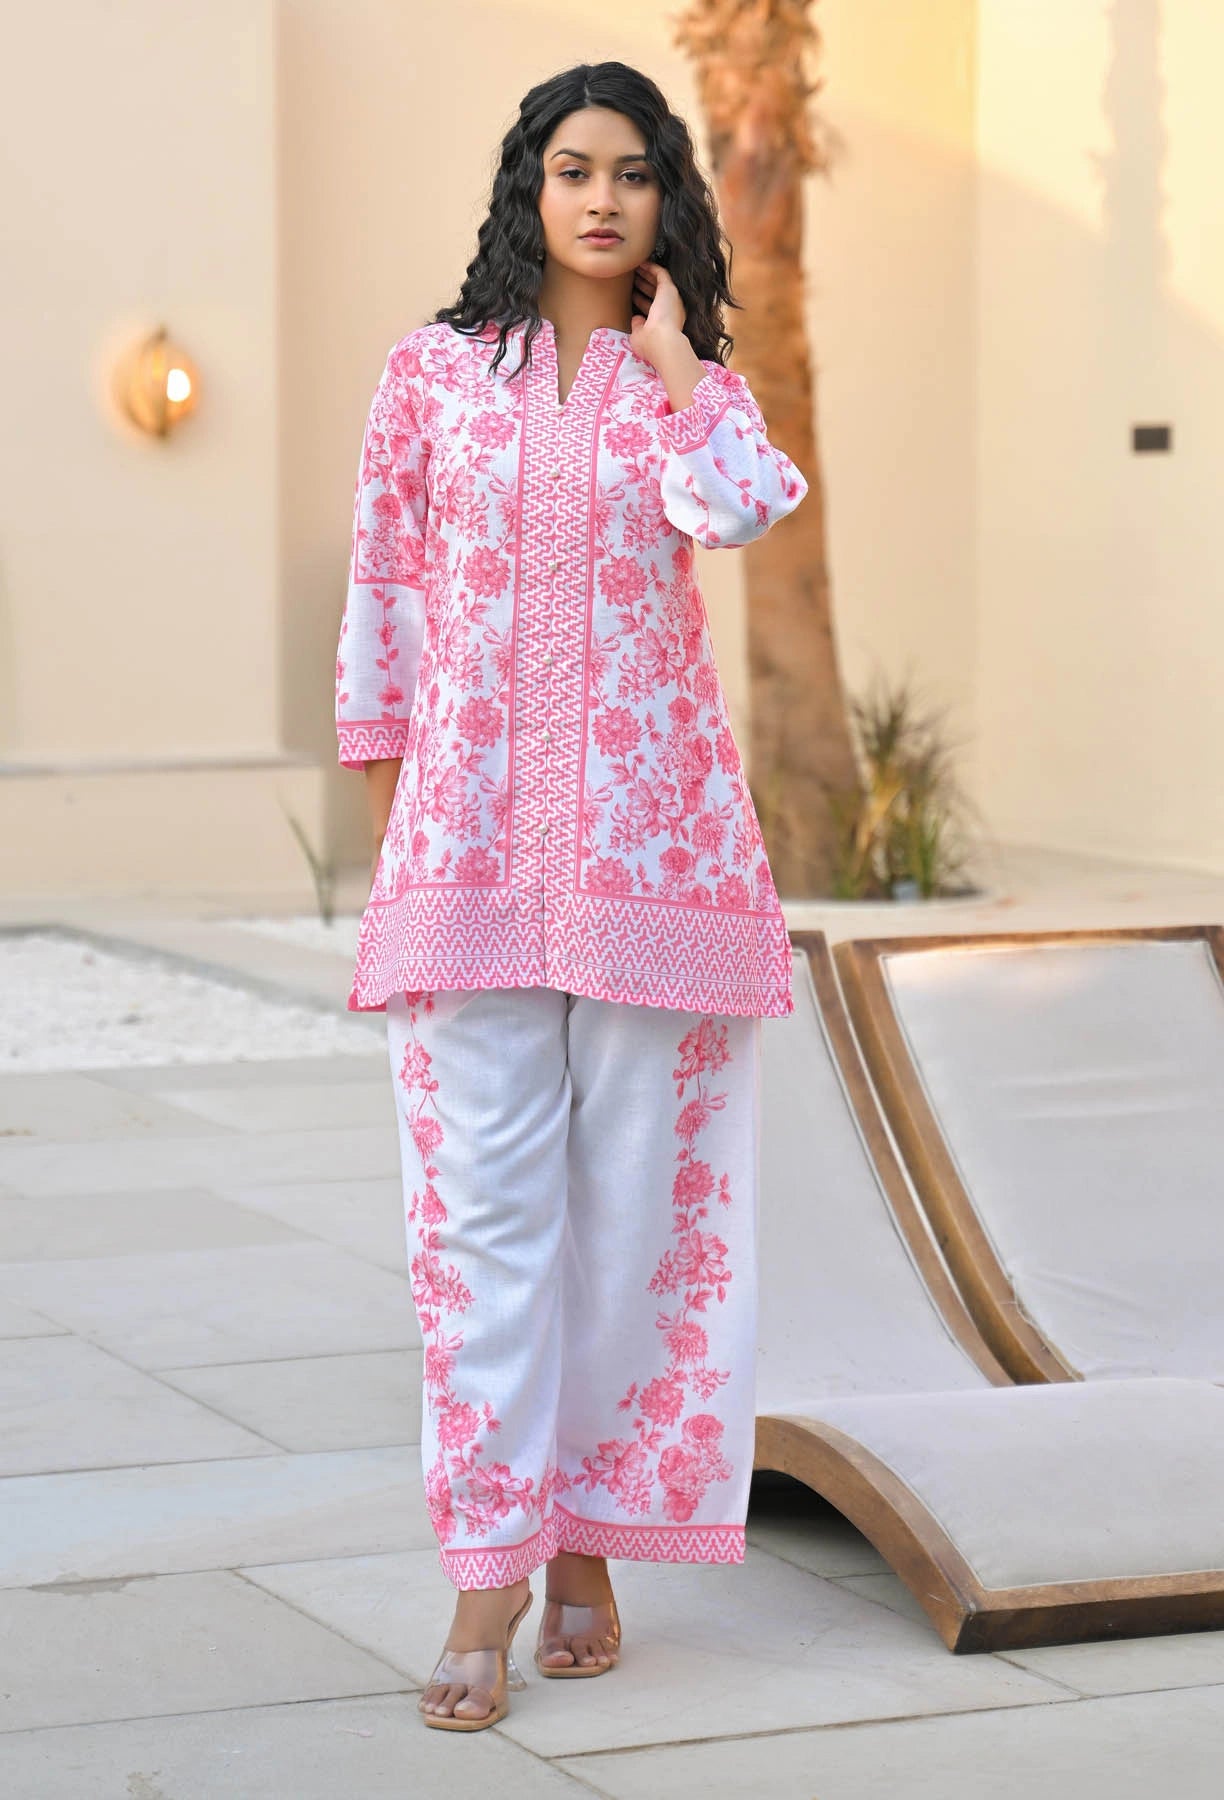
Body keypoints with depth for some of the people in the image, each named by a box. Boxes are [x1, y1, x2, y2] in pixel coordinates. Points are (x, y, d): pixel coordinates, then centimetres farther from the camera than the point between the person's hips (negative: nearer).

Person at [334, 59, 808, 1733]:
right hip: (470, 835, -1)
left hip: (654, 834, 1)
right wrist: (390, 830, 6)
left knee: (639, 1202, 2)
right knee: (485, 1204, -5)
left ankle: (591, 1540, 14)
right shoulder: (432, 371, 8)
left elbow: (737, 509, -15)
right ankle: (486, 1568, -3)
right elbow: (380, 597, 10)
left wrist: (663, 346, -4)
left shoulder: (699, 389, 9)